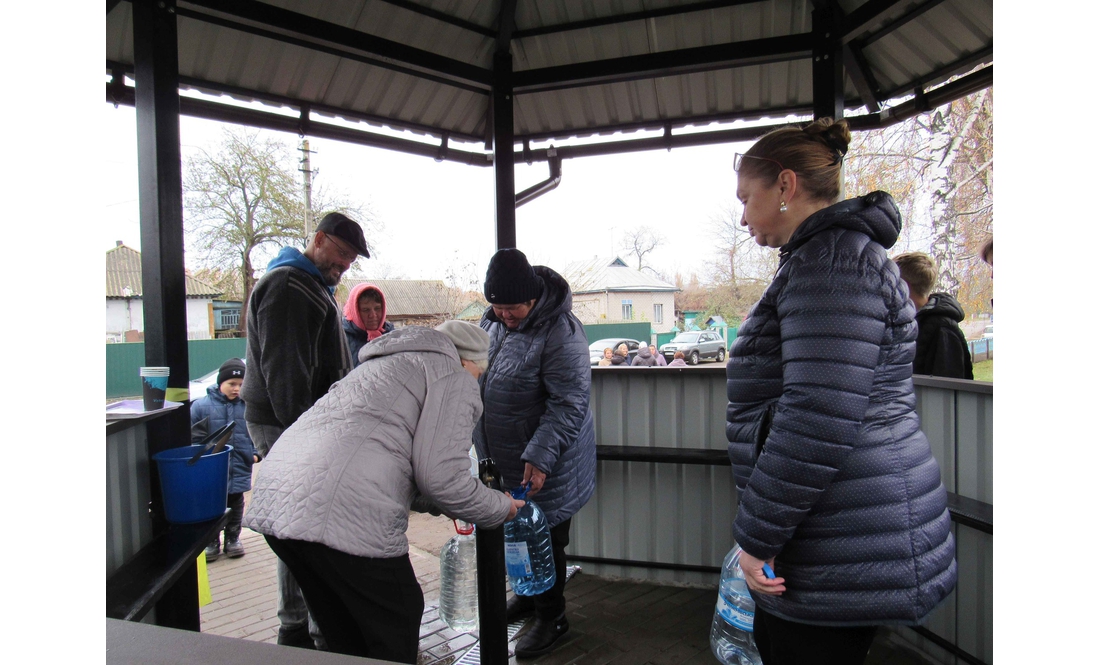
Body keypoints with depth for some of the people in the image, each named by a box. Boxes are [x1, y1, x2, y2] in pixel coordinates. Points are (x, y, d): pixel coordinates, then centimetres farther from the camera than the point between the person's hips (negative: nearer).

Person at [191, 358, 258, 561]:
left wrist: (255, 453, -3)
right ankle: (212, 542, 25)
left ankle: (233, 539, 31)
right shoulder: (201, 405, -8)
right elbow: (192, 437, -3)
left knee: (235, 506, 16)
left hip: (239, 470, 2)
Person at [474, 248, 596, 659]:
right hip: (502, 461, 8)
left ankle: (551, 617, 27)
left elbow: (569, 403, -25)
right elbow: (476, 375, 17)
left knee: (544, 539, 7)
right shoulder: (492, 322, 1)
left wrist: (538, 457, -28)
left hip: (544, 464, -7)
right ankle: (527, 594, 45)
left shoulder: (559, 331, -24)